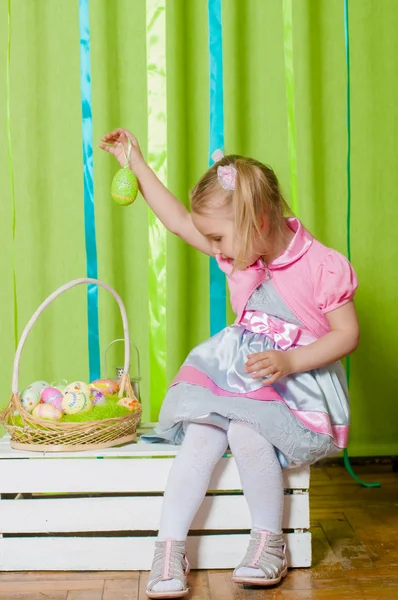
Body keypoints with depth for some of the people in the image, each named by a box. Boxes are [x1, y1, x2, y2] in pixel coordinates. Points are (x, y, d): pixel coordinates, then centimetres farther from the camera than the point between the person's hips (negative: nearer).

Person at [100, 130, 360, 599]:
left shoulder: (322, 267, -15)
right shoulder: (240, 251, 3)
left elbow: (348, 334, -11)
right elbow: (177, 220, 9)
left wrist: (288, 361, -24)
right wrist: (136, 163, 8)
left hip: (299, 383, -5)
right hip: (238, 375, 6)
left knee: (246, 431, -31)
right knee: (202, 434, -19)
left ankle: (269, 542, -9)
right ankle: (169, 548, -11)